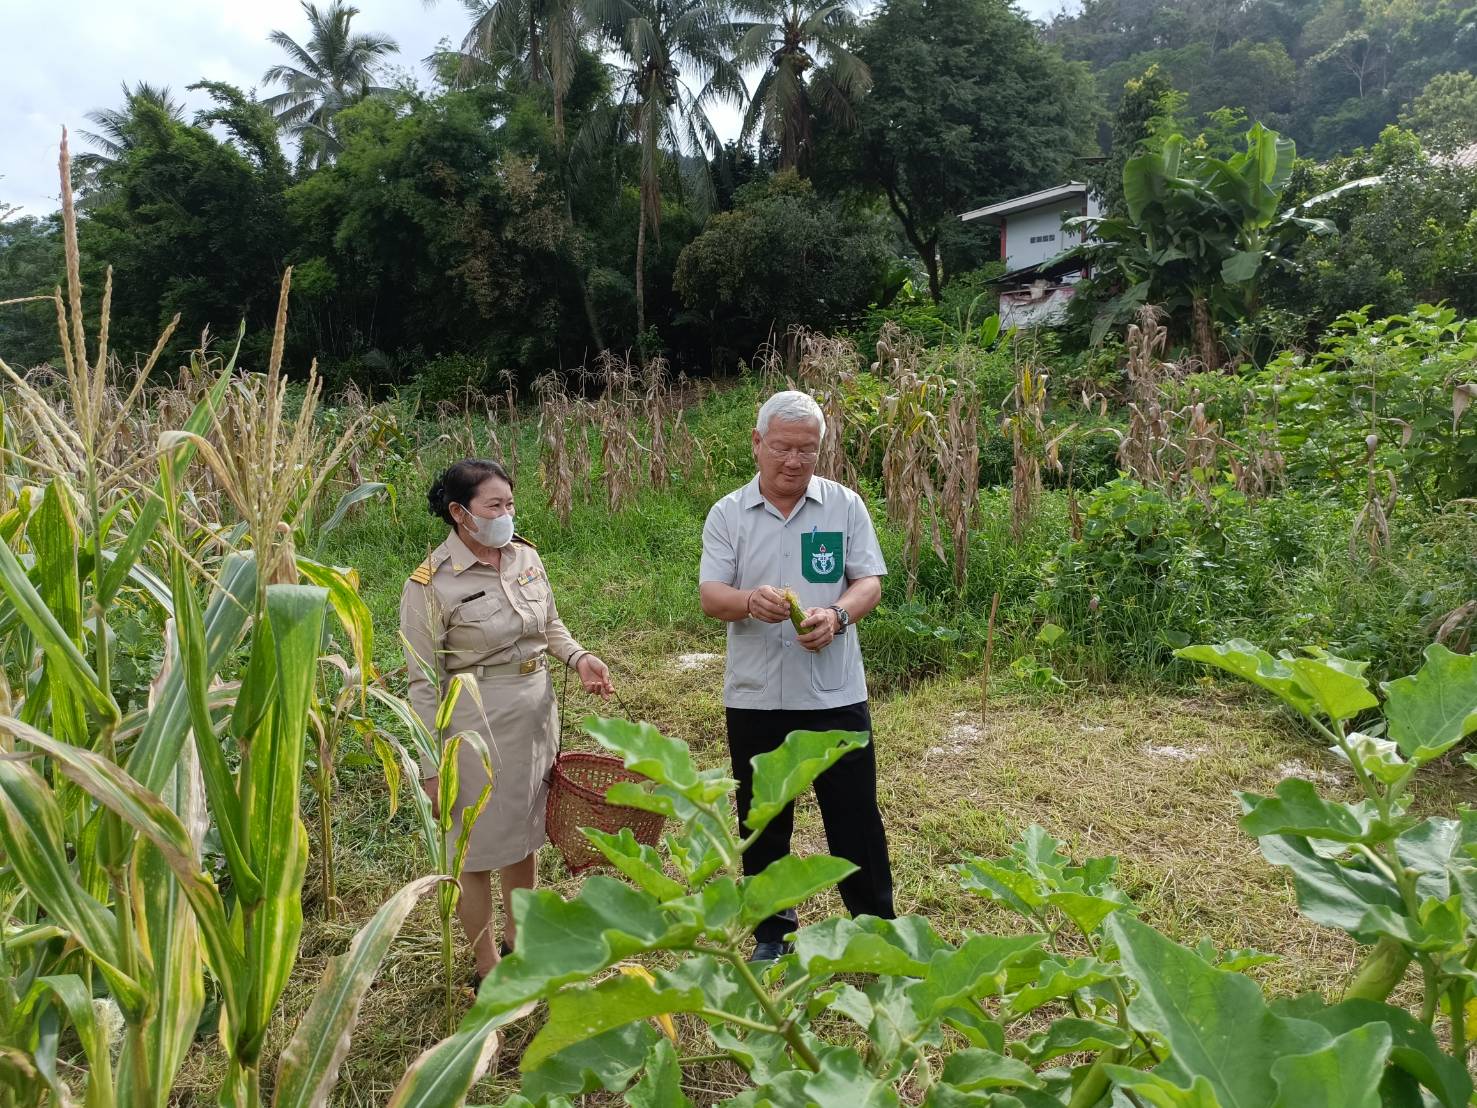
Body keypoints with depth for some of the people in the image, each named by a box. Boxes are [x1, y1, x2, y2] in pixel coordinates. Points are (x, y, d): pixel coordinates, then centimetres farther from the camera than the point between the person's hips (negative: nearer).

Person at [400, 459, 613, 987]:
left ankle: (520, 939, 42)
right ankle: (488, 968, 29)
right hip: (476, 722, -6)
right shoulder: (430, 583, -16)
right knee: (476, 846, 9)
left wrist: (578, 656, -5)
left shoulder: (526, 556, 0)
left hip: (537, 711, 6)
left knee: (523, 830, 21)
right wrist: (431, 767, -12)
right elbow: (424, 683, -13)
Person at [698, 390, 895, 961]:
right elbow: (711, 596, -6)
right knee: (763, 823, 15)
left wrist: (837, 614, -23)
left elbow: (869, 582, -2)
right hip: (755, 697, 1)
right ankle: (772, 934, 34)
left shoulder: (845, 505, 1)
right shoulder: (727, 514, 1)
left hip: (835, 694, -1)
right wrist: (750, 601, -29)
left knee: (855, 817, 7)